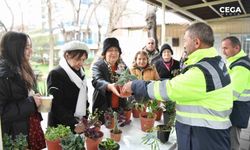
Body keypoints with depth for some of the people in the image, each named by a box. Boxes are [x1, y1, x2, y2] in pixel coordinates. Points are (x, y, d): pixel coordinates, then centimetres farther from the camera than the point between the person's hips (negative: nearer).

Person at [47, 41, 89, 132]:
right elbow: (56, 106, -18)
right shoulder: (55, 74, -14)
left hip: (80, 125, 6)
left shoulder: (80, 72, 6)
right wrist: (74, 124, -25)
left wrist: (85, 118, 3)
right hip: (61, 127, -5)